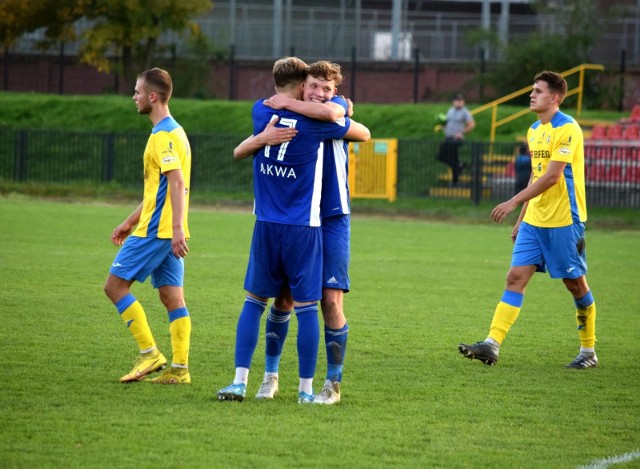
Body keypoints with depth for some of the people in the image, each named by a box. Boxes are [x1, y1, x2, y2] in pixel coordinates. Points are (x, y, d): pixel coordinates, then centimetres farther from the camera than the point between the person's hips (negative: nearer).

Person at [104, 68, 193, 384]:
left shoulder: (162, 135, -13)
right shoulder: (173, 131, 18)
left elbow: (177, 182, -23)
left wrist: (177, 227, -30)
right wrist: (129, 223, 28)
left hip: (155, 230, -10)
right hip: (168, 232, 10)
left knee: (115, 285, -3)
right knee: (172, 297, 6)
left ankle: (149, 354, -5)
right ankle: (179, 368, 3)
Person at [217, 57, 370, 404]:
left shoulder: (260, 111, 2)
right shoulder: (316, 122, -7)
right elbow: (363, 133, 8)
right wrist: (347, 117, 28)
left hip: (266, 225, 3)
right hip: (303, 228, -3)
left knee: (254, 301, 11)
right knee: (305, 307, 2)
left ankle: (240, 381, 3)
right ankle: (306, 389, 4)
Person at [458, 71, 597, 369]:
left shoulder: (568, 129, -14)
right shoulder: (534, 130, 13)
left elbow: (551, 177, -20)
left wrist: (514, 203, -22)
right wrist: (522, 217, 19)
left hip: (563, 221, -8)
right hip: (534, 221, 8)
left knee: (575, 283, 2)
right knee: (515, 277, -3)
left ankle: (588, 351, 14)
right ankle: (492, 345, -10)